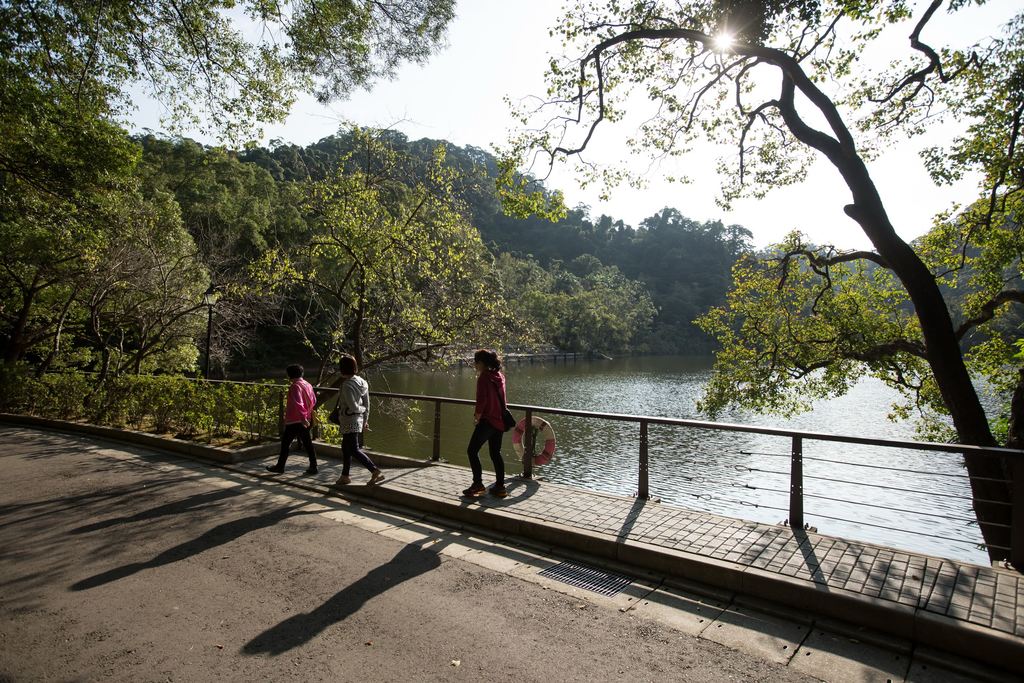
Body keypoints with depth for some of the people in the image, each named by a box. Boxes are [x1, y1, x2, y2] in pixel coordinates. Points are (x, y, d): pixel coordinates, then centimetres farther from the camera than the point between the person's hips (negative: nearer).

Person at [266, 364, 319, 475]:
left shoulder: (295, 386, -15)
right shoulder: (308, 385, 8)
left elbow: (297, 404, -24)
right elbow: (313, 401, 15)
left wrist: (302, 418, -25)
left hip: (294, 421, -7)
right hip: (305, 421, 7)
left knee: (285, 443, 7)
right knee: (308, 443, 8)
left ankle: (280, 466, 17)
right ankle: (313, 467, 7)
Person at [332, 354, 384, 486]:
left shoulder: (347, 385, -21)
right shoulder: (361, 382, 4)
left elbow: (353, 407, -24)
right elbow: (367, 404, 9)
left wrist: (361, 410, -3)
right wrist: (365, 418, 15)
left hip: (349, 422, -9)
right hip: (358, 420, 9)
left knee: (354, 450, -4)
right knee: (346, 448, 19)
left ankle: (376, 471, -10)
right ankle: (345, 476, 29)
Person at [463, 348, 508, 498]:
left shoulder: (484, 377, -11)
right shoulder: (499, 376, 11)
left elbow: (482, 399, -17)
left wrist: (477, 415, -5)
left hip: (488, 420, -8)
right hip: (500, 420, 8)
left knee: (472, 451, 1)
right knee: (496, 453, 14)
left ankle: (478, 485, -1)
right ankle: (500, 486, 15)